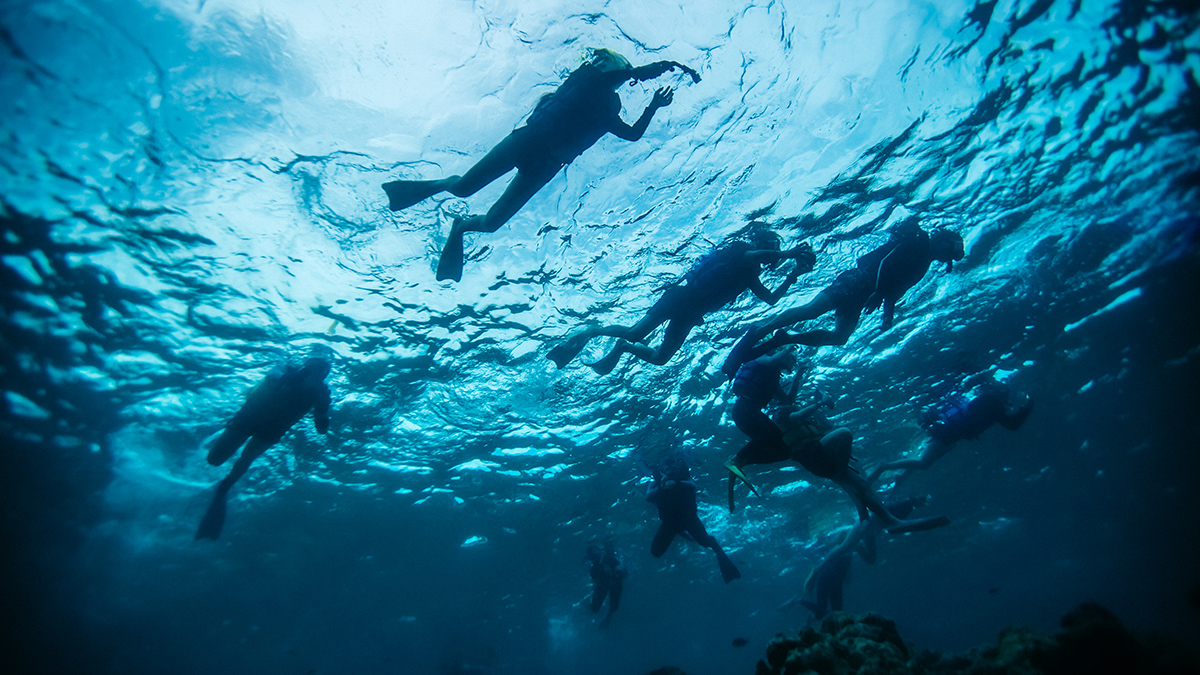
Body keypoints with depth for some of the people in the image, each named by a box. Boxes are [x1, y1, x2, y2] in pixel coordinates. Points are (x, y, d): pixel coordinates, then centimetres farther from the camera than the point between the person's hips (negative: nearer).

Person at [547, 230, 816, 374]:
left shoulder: (750, 275, 18)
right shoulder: (737, 248, -2)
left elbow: (771, 298, 16)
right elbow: (752, 256, -26)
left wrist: (792, 276, 8)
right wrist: (788, 253, -22)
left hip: (691, 314, 8)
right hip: (683, 295, -8)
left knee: (660, 358, 3)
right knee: (635, 333, -17)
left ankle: (620, 348, 22)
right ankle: (589, 332, 0)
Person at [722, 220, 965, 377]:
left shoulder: (922, 265, 26)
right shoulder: (918, 239, 2)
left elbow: (894, 290, 27)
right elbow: (885, 256, -11)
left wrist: (889, 313, 16)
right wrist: (877, 291, -18)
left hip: (862, 294, 9)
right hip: (858, 279, -9)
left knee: (839, 337, -6)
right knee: (811, 309, -25)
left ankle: (782, 340, -6)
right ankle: (756, 333, -25)